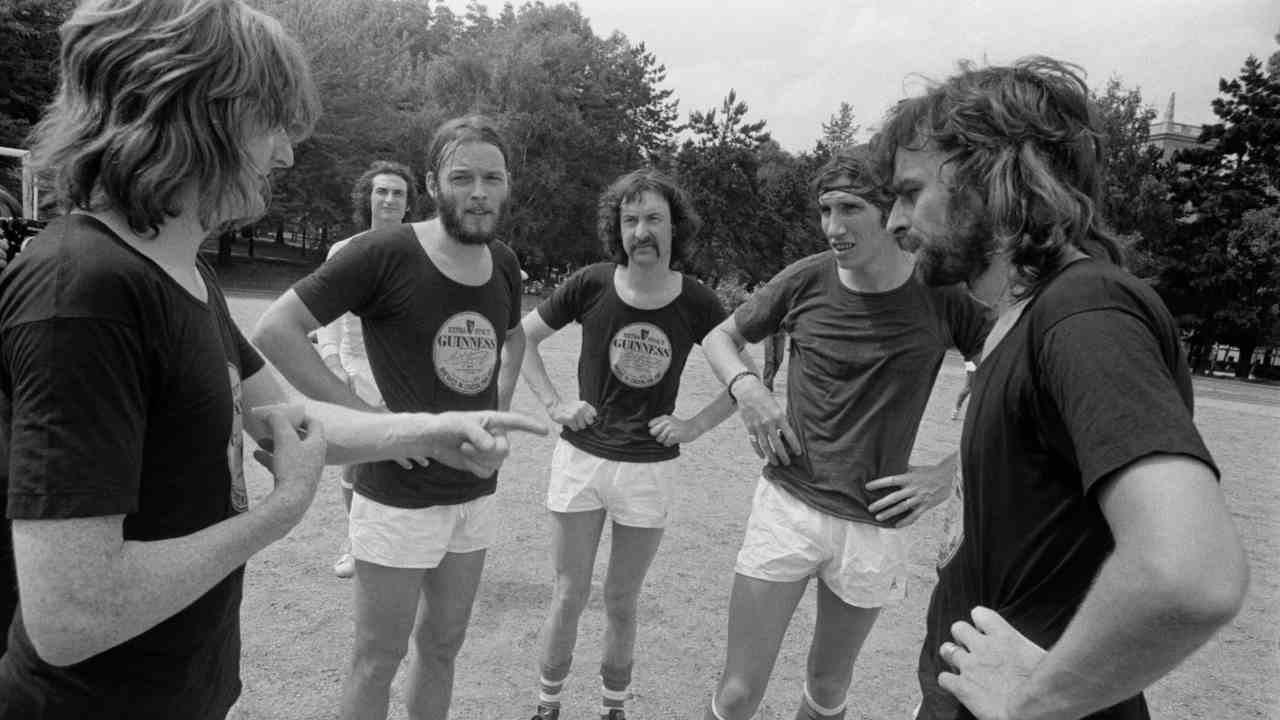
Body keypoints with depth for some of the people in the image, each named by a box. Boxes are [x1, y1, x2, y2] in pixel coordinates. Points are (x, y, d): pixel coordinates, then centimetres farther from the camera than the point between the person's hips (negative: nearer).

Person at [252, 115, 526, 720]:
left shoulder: (504, 263, 2)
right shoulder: (385, 254, -16)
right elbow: (274, 329, -16)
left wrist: (499, 410, 8)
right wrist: (362, 414, -19)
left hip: (476, 493, 6)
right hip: (399, 497, -5)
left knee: (442, 646, 21)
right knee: (378, 659, 11)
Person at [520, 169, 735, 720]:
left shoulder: (697, 303, -7)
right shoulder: (591, 284, -8)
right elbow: (523, 338, 5)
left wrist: (695, 425, -6)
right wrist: (554, 404, -4)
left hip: (651, 469, 0)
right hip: (580, 459, 0)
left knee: (621, 602, 13)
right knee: (568, 598, 8)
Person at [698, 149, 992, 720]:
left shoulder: (944, 292, -8)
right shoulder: (807, 280, -7)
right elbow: (720, 336, 9)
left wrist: (950, 470, -9)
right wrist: (746, 388, -11)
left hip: (875, 523, 1)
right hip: (788, 504, 0)